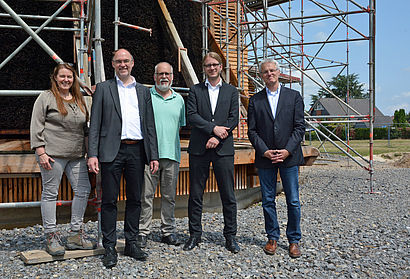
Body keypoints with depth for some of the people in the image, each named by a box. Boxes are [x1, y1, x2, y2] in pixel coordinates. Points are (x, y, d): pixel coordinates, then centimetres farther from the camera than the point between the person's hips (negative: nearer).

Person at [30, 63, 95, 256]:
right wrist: (41, 152, -12)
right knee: (50, 193, 0)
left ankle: (75, 235, 13)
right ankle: (51, 237, 9)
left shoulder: (79, 100, 17)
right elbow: (36, 127, -5)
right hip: (53, 154, -6)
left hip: (76, 155, 6)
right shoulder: (45, 98, 0)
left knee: (83, 190, 3)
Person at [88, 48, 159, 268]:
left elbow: (150, 126, 14)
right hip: (112, 151, -3)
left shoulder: (143, 91, 15)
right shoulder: (103, 89, 7)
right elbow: (95, 124, 1)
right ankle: (109, 248, 9)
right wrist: (92, 154, -9)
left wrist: (153, 155, 7)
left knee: (135, 199, 9)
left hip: (137, 151, 3)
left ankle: (131, 244, 20)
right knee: (109, 200, 0)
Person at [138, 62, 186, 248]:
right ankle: (143, 232, 7)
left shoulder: (179, 99, 15)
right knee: (146, 194, -1)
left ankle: (168, 231, 17)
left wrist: (171, 142, 12)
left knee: (169, 196, 8)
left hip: (172, 154, 3)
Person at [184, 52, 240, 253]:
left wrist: (217, 138, -10)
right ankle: (195, 234, 17)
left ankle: (230, 236, 13)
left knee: (228, 195, 2)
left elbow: (234, 119, 3)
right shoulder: (195, 90, 10)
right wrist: (213, 128, -14)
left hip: (223, 149, 0)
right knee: (195, 194, 4)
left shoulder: (231, 91, 12)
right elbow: (191, 116, -3)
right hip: (199, 149, 0)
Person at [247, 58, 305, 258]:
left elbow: (299, 127, 0)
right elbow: (252, 131, 4)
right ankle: (272, 238, 21)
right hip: (265, 158, 1)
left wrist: (287, 151, -11)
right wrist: (265, 151, -9)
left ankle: (294, 240, 15)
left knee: (293, 201, 2)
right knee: (268, 201, 7)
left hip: (289, 157, -1)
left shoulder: (293, 96, 6)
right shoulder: (255, 100, 8)